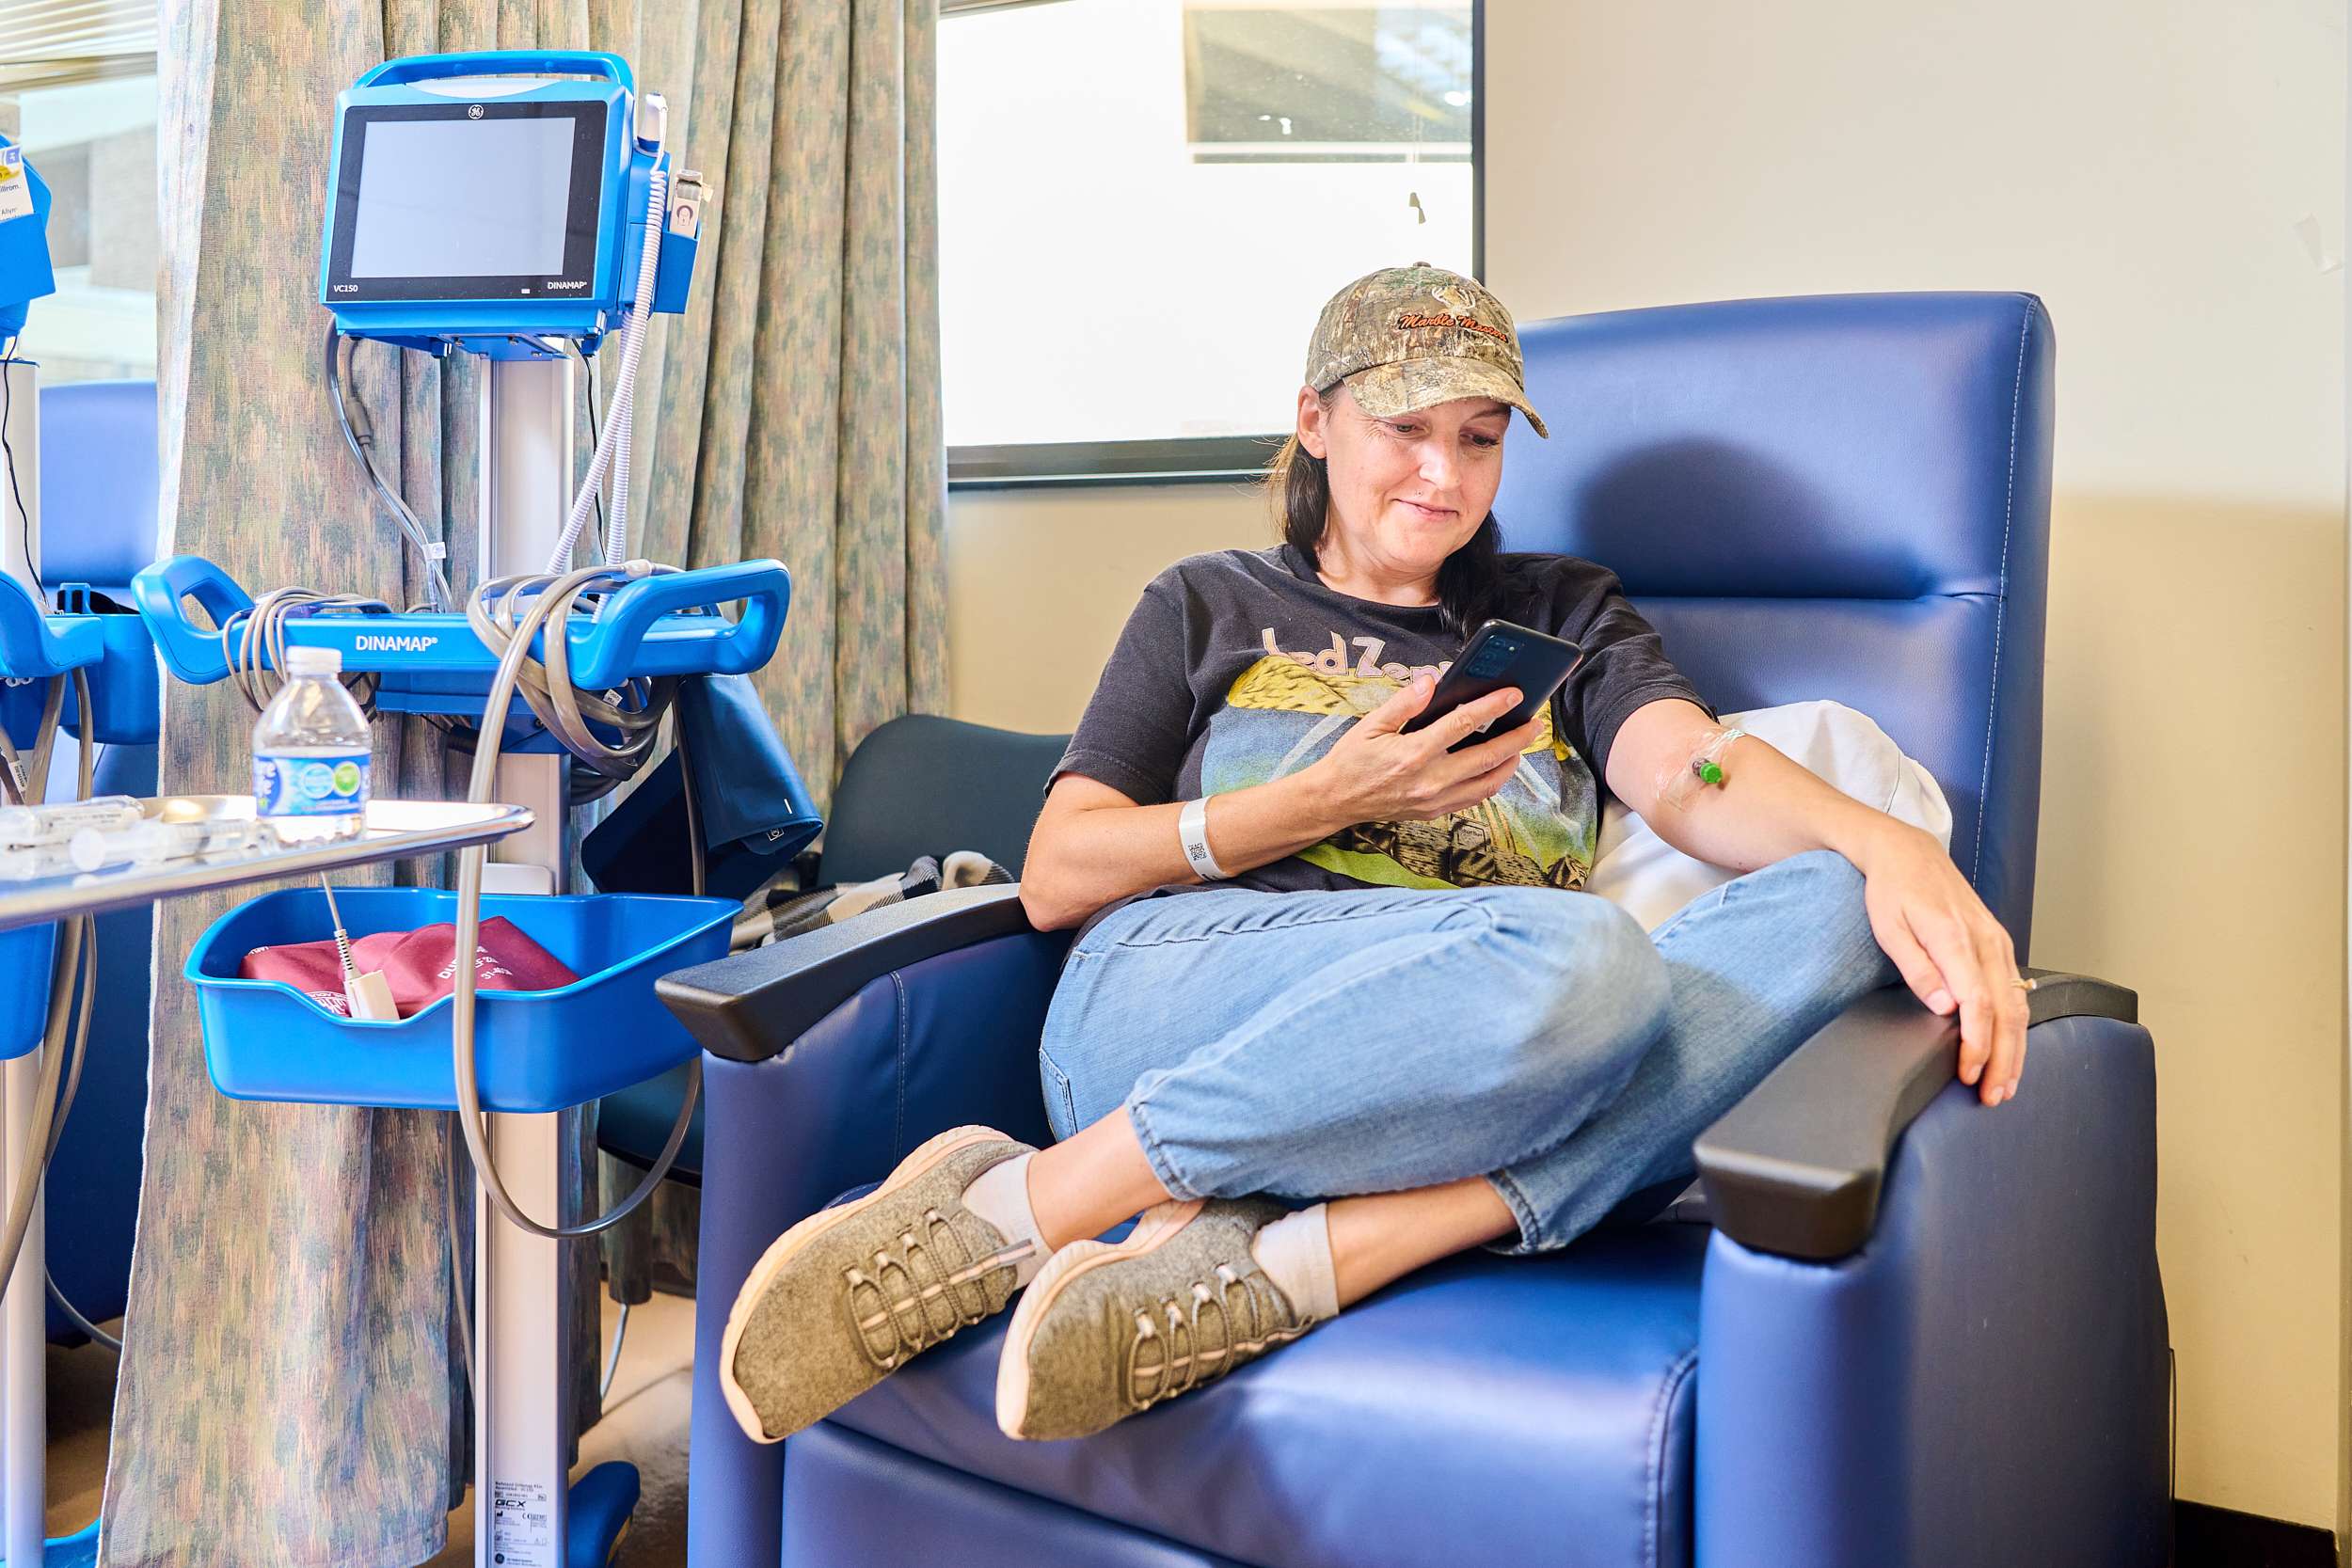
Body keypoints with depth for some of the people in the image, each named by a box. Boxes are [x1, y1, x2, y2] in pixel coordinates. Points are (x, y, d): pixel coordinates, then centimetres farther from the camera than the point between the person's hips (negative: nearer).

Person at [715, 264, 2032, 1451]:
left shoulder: (1564, 616, 26)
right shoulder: (1211, 606, 22)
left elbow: (1695, 775, 5)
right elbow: (1055, 880, 13)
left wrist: (1887, 844, -19)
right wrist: (1327, 800, 0)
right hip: (1176, 1001, -2)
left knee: (1830, 919, -26)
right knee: (1579, 958, -35)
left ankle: (1278, 1266, -33)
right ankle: (1006, 1212, -26)